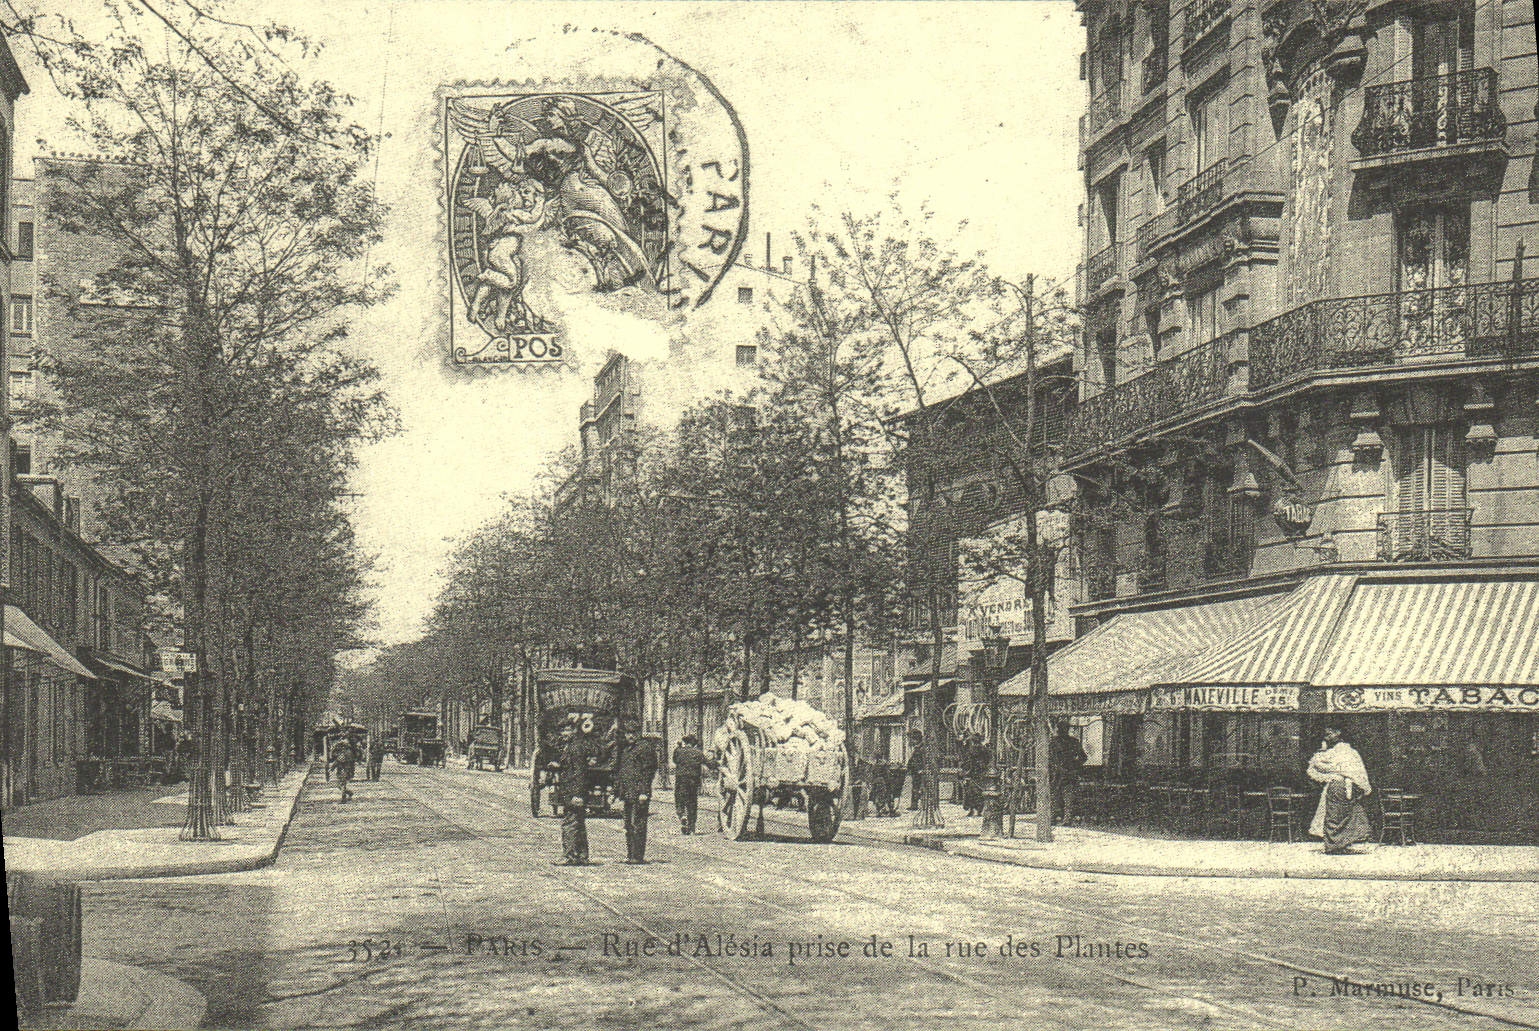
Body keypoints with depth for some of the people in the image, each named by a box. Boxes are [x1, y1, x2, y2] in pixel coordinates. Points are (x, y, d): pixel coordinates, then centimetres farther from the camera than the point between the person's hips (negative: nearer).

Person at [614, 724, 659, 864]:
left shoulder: (645, 747, -5)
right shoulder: (624, 750, 18)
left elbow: (649, 771, -10)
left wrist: (644, 792, -16)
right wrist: (619, 792, 18)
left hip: (639, 792, -8)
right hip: (627, 793, 8)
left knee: (637, 824, -9)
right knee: (628, 825, 10)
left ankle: (638, 856, -8)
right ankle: (630, 855, 15)